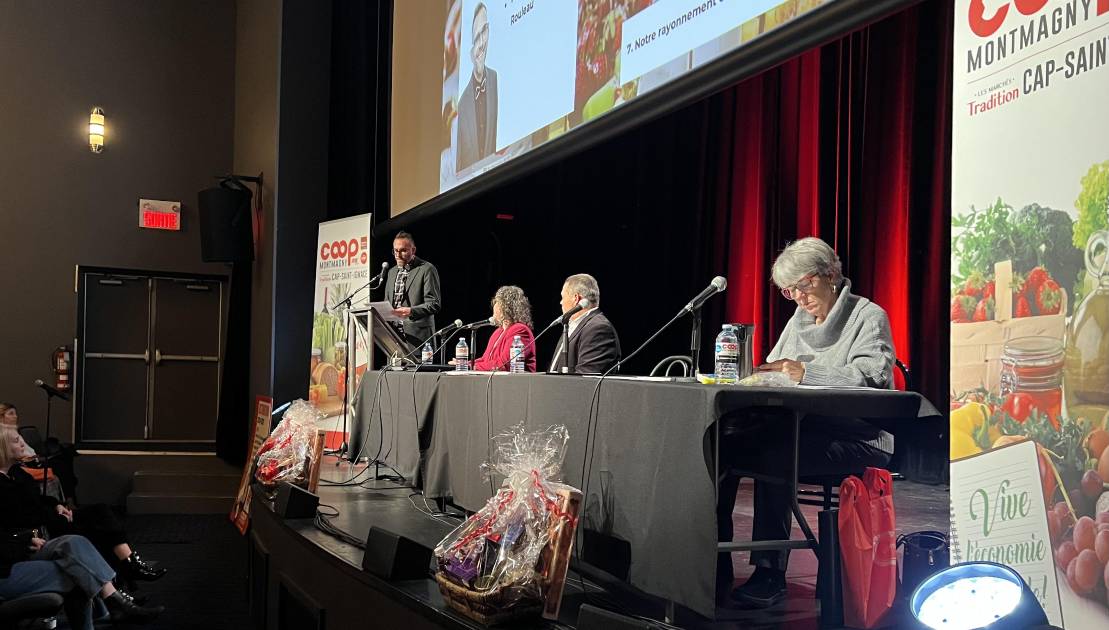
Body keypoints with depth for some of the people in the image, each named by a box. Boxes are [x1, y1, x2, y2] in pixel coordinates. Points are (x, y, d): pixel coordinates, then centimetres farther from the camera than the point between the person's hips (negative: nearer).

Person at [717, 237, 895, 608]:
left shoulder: (868, 316, -2)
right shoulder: (798, 322, 20)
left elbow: (870, 376, -19)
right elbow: (772, 373, 18)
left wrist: (806, 372, -27)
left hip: (857, 438, -7)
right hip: (799, 430, 7)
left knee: (774, 456, -33)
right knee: (723, 442, -16)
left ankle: (771, 574, -26)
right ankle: (715, 563, -14)